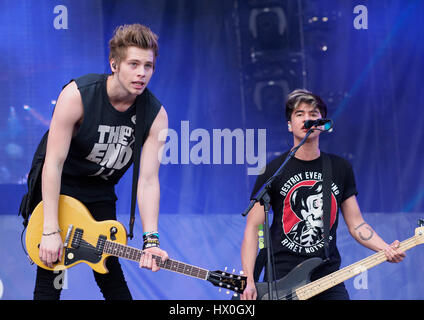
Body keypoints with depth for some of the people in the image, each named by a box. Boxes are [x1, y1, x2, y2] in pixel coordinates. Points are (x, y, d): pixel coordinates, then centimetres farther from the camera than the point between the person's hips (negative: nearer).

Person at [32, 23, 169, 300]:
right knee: (49, 277, -7)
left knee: (109, 272, 3)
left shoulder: (155, 115, -16)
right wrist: (51, 231, -28)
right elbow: (54, 163, -25)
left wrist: (151, 240, -27)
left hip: (100, 191, 4)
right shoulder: (78, 95, -26)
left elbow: (148, 180, -16)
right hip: (57, 186, -3)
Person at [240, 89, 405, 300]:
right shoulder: (273, 171, 1)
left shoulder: (341, 169, 10)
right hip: (281, 278, -2)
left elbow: (356, 224, 11)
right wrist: (249, 281, -12)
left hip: (329, 280, 2)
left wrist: (386, 249, -8)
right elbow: (253, 227, -1)